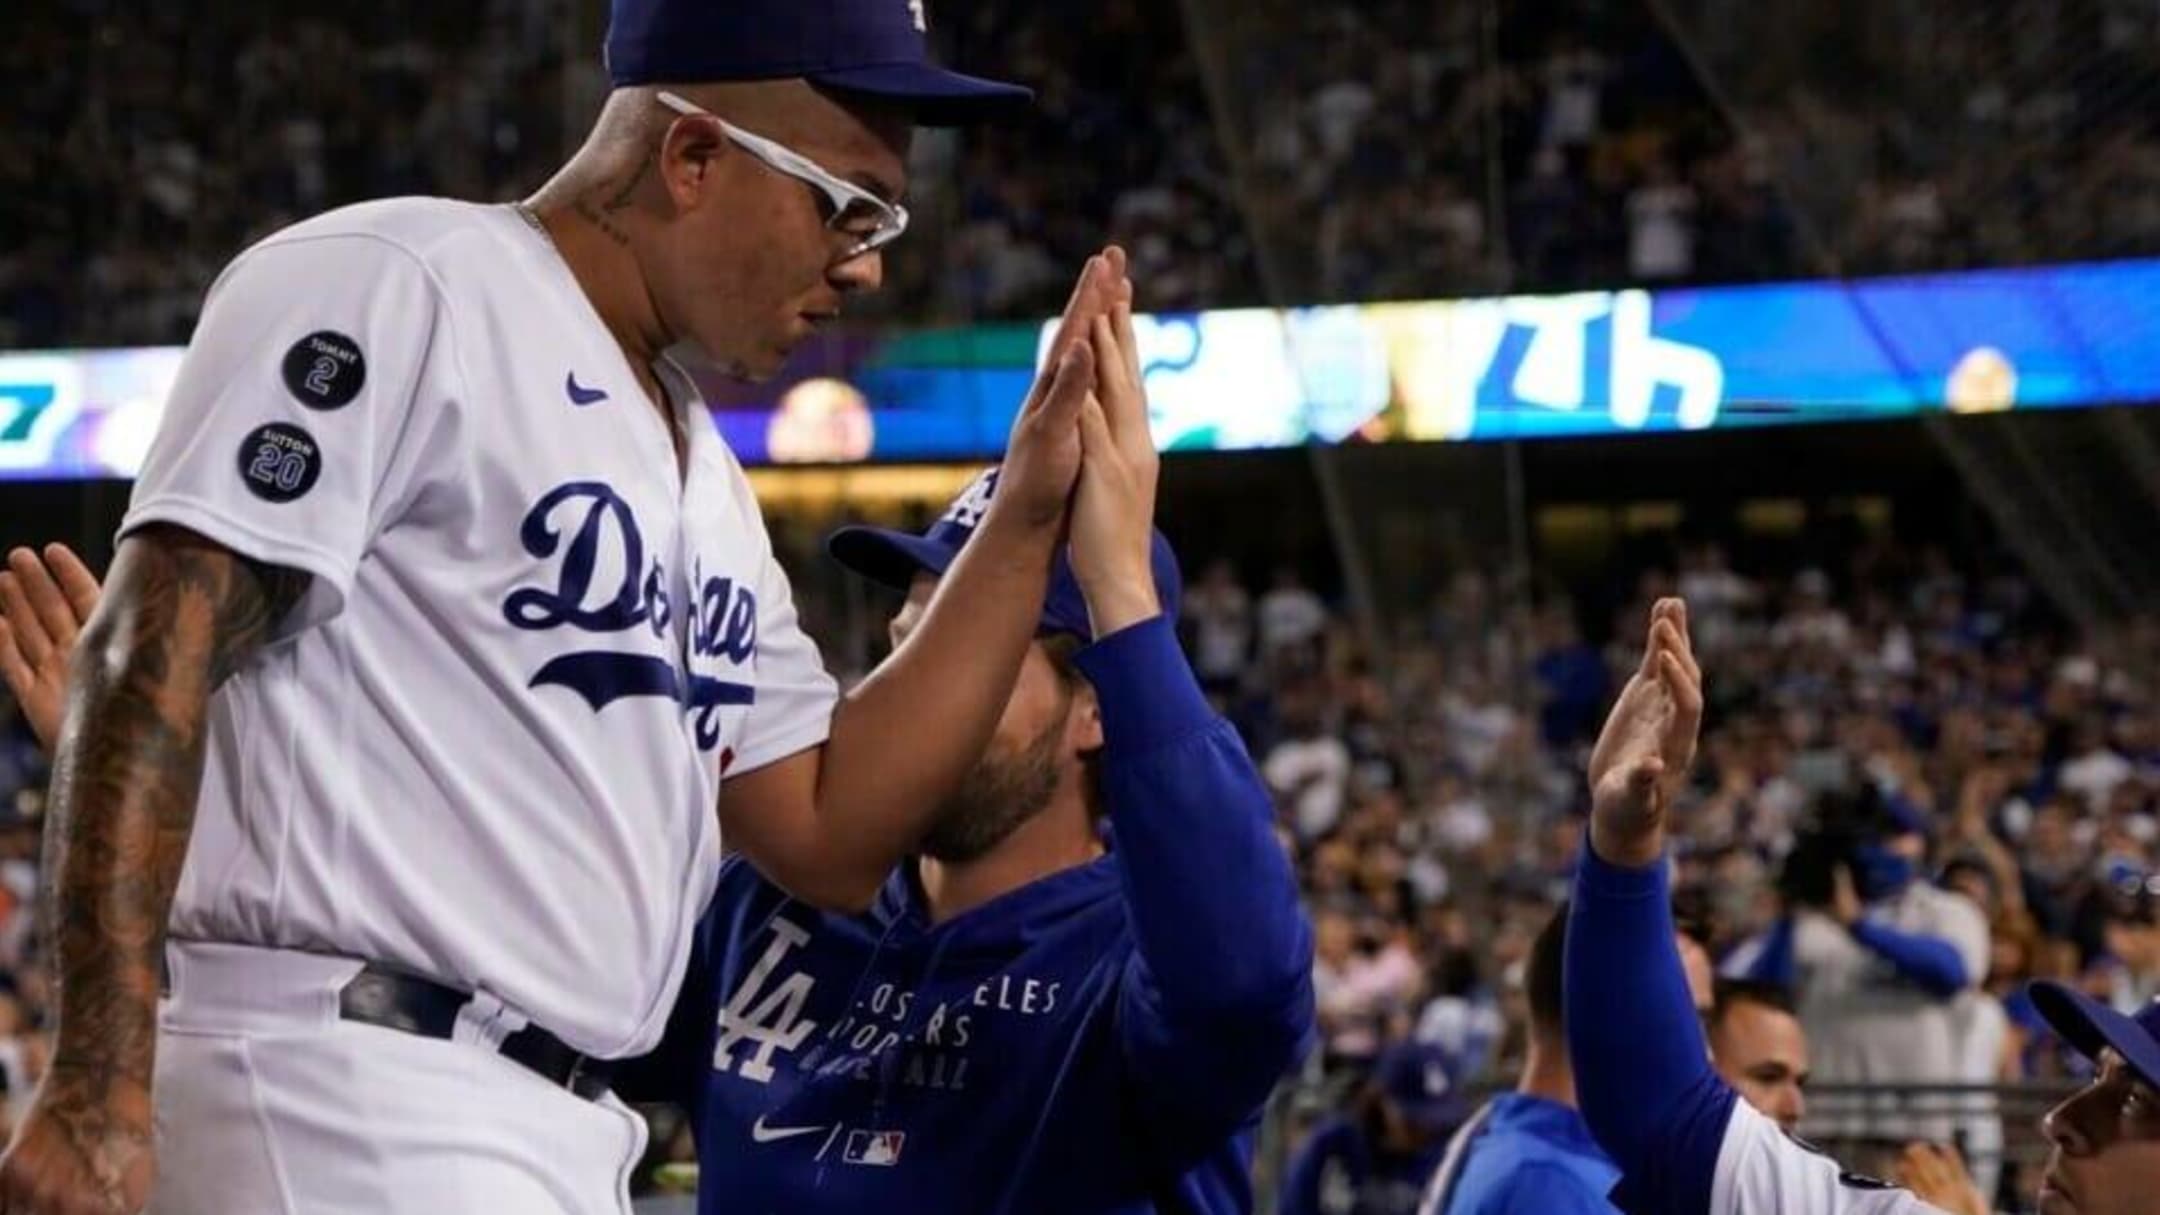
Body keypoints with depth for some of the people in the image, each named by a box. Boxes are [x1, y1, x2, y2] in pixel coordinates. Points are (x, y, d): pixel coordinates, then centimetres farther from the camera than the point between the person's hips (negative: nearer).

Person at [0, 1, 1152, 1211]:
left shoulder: (708, 485, 21)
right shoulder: (395, 289, -6)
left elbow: (831, 835, 18)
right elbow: (158, 660, -15)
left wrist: (1028, 519, 13)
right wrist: (103, 1083, -24)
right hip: (335, 1103, -10)